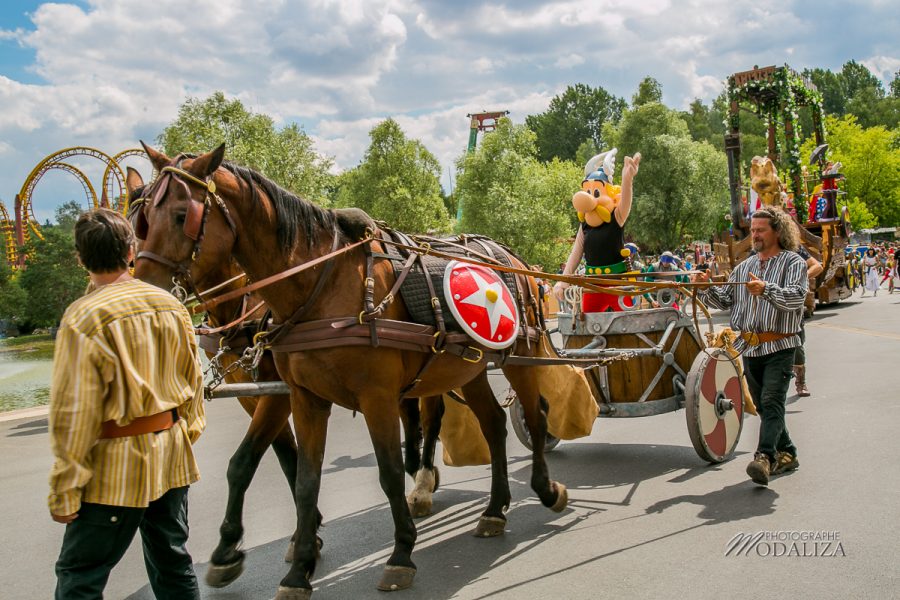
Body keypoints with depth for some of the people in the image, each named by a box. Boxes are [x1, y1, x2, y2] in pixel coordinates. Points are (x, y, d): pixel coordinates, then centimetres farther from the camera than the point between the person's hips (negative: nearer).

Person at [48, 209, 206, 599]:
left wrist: (64, 492, -9)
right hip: (173, 459, 6)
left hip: (117, 470, -6)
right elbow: (193, 381, 10)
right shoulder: (172, 305, 3)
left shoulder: (84, 318, -16)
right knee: (173, 563, 18)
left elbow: (74, 414, -17)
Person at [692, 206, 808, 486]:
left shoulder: (793, 262, -2)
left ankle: (764, 457, -25)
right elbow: (725, 300, 12)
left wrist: (766, 289, -35)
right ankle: (786, 453, 26)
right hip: (749, 346, 6)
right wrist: (706, 287, -6)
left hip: (779, 347, -6)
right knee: (763, 405, 12)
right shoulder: (744, 266, 16)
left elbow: (796, 297, -19)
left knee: (772, 402, -17)